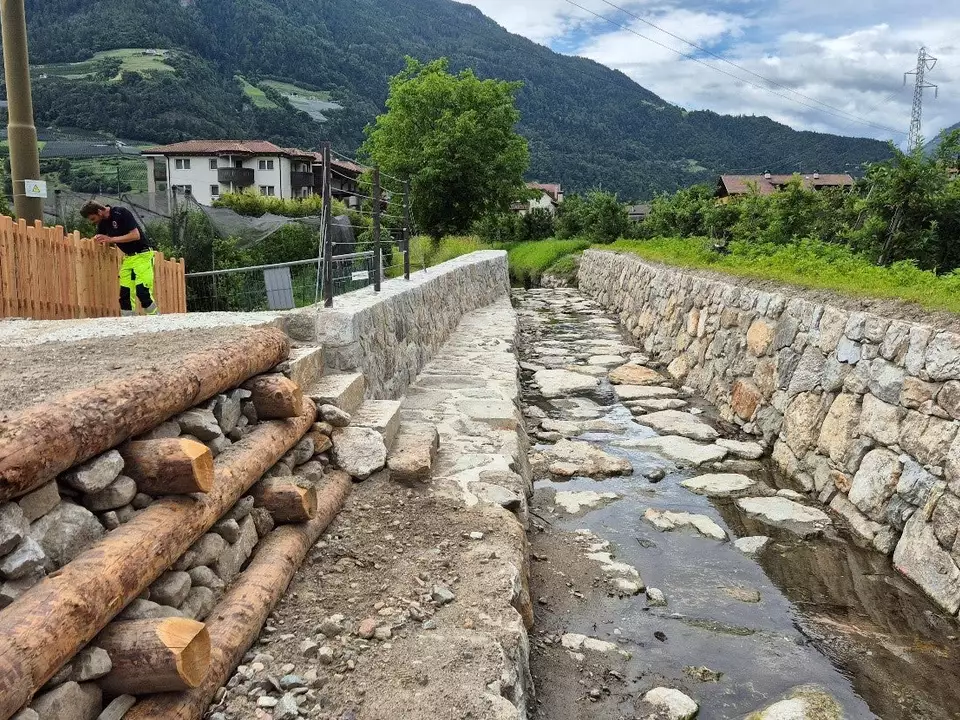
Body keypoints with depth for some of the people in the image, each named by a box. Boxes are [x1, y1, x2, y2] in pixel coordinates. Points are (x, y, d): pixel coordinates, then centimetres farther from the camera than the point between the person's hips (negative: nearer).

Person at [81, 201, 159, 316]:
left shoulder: (122, 213, -16)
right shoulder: (102, 223, 7)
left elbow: (136, 235, -23)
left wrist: (111, 239, -23)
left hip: (142, 255, -8)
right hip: (128, 257, 8)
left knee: (142, 292, -17)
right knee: (125, 294, 0)